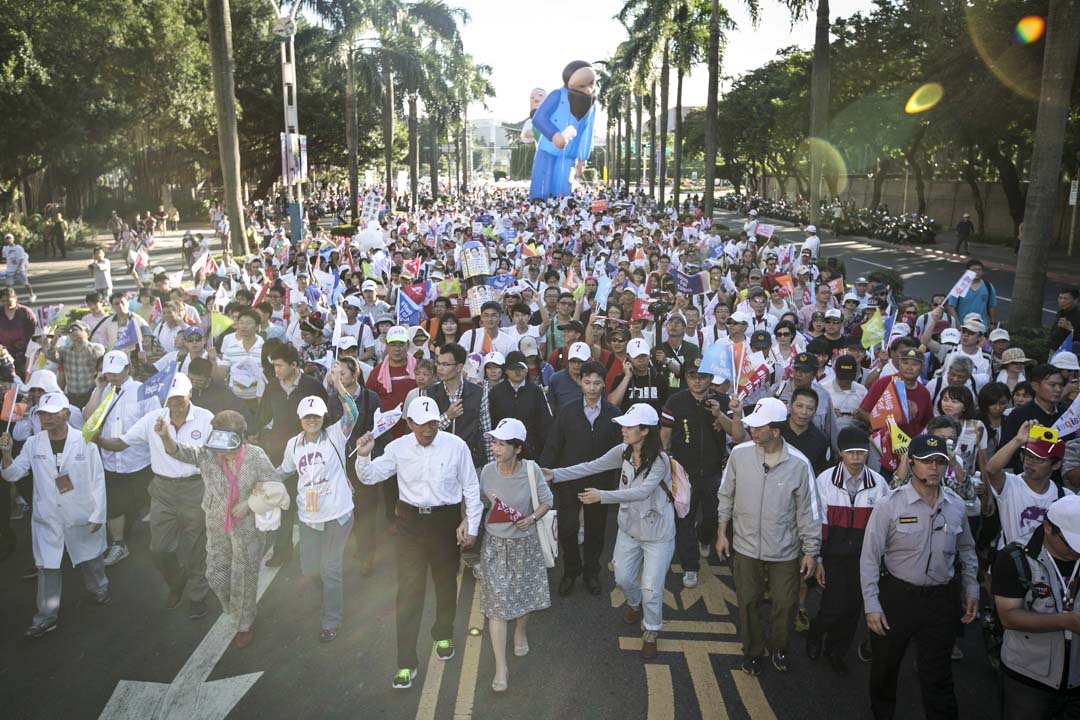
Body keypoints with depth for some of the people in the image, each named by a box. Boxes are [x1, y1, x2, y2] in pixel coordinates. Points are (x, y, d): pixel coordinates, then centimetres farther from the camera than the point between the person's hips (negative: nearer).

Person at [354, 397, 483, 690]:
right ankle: (406, 663, 9)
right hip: (410, 523, 1)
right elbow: (369, 477, -2)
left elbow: (471, 488, -4)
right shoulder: (398, 448, -6)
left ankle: (443, 635, 46)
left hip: (445, 520, 0)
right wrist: (363, 456, -23)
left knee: (446, 583, 18)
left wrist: (472, 526, -4)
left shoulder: (456, 446, -11)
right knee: (408, 591, 0)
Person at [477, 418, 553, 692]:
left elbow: (546, 501, -5)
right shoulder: (488, 471, -13)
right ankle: (501, 667, 7)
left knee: (525, 594, 19)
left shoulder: (531, 469, -18)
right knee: (496, 602, -2)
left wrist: (532, 518, -21)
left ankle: (521, 631, 53)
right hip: (496, 545, 0)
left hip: (525, 542, 0)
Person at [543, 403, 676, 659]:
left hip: (657, 535, -5)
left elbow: (643, 491, -37)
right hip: (629, 528, 5)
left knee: (651, 588, 2)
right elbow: (591, 467, -5)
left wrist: (602, 496, -42)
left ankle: (651, 632, 30)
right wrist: (555, 474, -12)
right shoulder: (623, 452, -9)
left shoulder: (660, 460, -27)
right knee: (623, 579, 18)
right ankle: (635, 604, 53)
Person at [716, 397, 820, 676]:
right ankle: (753, 651, 40)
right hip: (746, 547, 1)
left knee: (785, 604, 14)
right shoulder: (739, 454, -14)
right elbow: (726, 496, 1)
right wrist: (722, 532, 6)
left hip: (785, 551, -1)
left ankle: (779, 648, 43)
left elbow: (807, 510, -7)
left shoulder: (798, 463, -18)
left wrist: (810, 550, -3)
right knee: (748, 603, 16)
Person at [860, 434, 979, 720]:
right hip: (897, 596, -2)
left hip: (942, 599, 2)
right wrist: (872, 605, -13)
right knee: (885, 664, 16)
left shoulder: (956, 506, -1)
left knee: (938, 673, 13)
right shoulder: (889, 505, -13)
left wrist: (971, 589, 11)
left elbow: (966, 550, 15)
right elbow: (870, 558, -11)